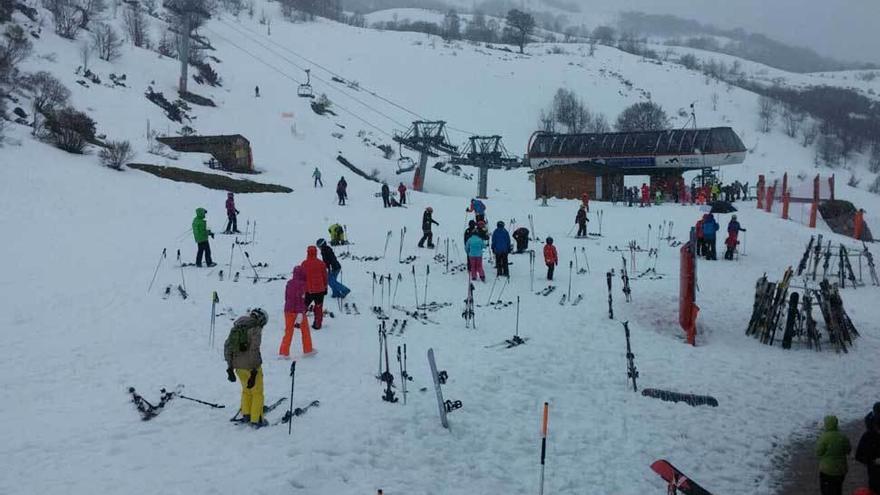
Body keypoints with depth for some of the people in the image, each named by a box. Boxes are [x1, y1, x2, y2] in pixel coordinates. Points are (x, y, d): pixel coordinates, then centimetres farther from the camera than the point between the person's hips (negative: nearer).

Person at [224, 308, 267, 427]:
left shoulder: (237, 327, 10)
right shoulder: (255, 329, -11)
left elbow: (227, 346, 11)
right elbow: (254, 350, -20)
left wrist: (230, 367, 15)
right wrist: (254, 372, -20)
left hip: (238, 366, 6)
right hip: (251, 366, -6)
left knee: (246, 389, 26)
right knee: (257, 393, 10)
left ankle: (245, 415, 30)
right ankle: (256, 420, 12)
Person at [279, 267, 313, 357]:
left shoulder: (289, 283, 4)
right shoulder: (301, 284, -15)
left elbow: (286, 297, 13)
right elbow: (301, 299, -20)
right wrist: (300, 315, -21)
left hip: (288, 310, 5)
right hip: (298, 311, -5)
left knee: (288, 332, 10)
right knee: (305, 330, 14)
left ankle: (283, 352, 3)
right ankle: (308, 350, 23)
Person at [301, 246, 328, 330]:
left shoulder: (304, 264, -7)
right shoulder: (321, 263, -4)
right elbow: (325, 276, 3)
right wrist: (325, 287, 15)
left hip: (307, 290, 0)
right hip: (319, 289, 0)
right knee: (318, 307, 10)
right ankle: (317, 324, 10)